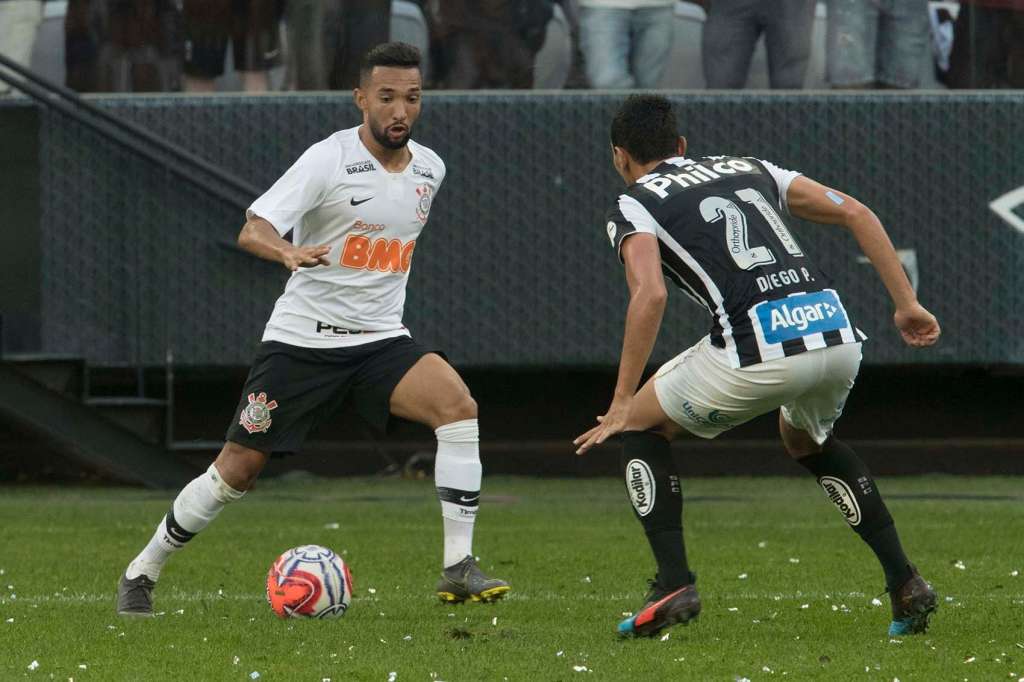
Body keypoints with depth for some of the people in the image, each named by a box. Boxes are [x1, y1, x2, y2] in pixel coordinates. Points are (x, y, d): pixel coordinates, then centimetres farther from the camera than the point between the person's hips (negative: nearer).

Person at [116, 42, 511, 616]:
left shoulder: (430, 169, 5)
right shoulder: (330, 160, -14)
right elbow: (252, 229, -25)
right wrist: (288, 252, -45)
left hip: (381, 340, 4)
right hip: (302, 339, -4)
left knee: (458, 405, -23)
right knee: (239, 469, -1)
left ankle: (459, 568, -22)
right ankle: (143, 573, 19)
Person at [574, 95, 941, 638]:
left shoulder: (633, 206, 12)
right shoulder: (749, 169, 27)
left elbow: (650, 295, -7)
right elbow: (855, 213, 18)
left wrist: (622, 403, -4)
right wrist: (907, 304, 19)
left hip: (758, 349, -5)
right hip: (836, 334, 5)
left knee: (641, 428, 19)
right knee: (806, 440, 36)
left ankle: (674, 585, 7)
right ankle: (905, 583, 25)